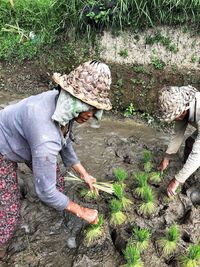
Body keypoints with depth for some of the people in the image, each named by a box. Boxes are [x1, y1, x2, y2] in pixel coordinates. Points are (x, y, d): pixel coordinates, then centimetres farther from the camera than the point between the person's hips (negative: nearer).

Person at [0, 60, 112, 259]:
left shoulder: (64, 105, -19)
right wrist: (82, 212, -18)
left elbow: (64, 143, 2)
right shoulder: (46, 136, -45)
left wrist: (83, 174, 8)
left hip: (25, 142, 8)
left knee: (57, 182, 13)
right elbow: (45, 191, -33)